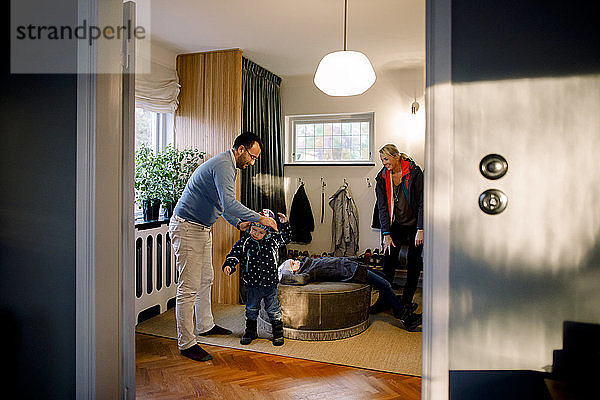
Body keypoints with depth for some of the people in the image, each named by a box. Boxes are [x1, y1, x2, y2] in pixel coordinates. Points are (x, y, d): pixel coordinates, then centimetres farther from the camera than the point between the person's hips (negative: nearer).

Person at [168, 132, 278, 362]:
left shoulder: (229, 166, 13)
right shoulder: (223, 166, -20)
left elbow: (222, 203, 23)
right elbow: (229, 204, -32)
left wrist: (238, 223, 12)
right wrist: (260, 218, -25)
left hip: (203, 229, 11)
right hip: (187, 228, -11)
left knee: (206, 279, 19)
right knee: (189, 287, -6)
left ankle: (205, 325, 36)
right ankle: (186, 343, 3)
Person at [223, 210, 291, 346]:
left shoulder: (273, 239, -4)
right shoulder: (244, 242, -8)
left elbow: (286, 238, 14)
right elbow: (234, 254, -5)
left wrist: (284, 224, 1)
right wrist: (229, 265, -24)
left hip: (270, 284, 0)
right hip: (252, 285, 0)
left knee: (274, 310, 10)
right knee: (251, 310, 16)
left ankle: (278, 333, 26)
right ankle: (250, 332, 35)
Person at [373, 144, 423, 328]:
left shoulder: (414, 173, -9)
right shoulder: (382, 178, -1)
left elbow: (421, 202, -8)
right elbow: (382, 208, -4)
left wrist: (420, 229, -13)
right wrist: (386, 234, -12)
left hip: (414, 225, -2)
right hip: (394, 226, 2)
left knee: (413, 266, 0)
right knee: (389, 262, 0)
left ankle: (406, 303, 12)